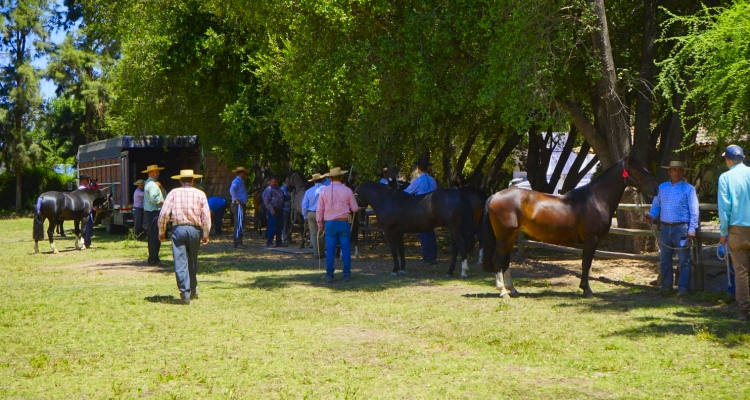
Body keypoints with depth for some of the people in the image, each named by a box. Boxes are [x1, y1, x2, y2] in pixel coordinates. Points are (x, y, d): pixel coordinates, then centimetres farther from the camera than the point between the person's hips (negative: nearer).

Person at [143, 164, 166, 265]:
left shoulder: (148, 183, 19)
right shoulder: (152, 184, -14)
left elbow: (163, 195, 22)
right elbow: (154, 199, -26)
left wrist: (160, 187, 7)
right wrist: (164, 202, -13)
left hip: (149, 212, 11)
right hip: (154, 212, -11)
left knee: (152, 236, 15)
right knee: (155, 237, -9)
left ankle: (152, 258, 22)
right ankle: (154, 259, -8)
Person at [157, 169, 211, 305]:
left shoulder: (173, 193, 5)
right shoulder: (200, 194, 5)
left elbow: (163, 214, -2)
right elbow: (206, 215, 0)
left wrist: (161, 231, 8)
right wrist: (205, 234, 6)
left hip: (178, 229, -1)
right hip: (195, 229, 1)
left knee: (180, 262, -1)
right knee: (193, 261, 17)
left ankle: (185, 294, -7)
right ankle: (193, 291, 26)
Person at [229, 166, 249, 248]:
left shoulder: (240, 181, 20)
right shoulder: (237, 181, -12)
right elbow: (232, 190, -29)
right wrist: (236, 200, -24)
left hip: (241, 205, 11)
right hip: (238, 205, -11)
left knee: (240, 225, 12)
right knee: (239, 224, -12)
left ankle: (238, 242, 15)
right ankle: (238, 243, -13)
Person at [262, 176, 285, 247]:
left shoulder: (278, 190, 20)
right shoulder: (268, 190, -6)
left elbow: (282, 198, 30)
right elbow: (266, 201, -14)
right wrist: (271, 209, -21)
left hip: (279, 210, 9)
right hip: (273, 211, -9)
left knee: (280, 227, 10)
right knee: (272, 227, -9)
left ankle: (279, 242, 17)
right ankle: (269, 242, -5)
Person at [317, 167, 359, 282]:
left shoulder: (324, 191, -2)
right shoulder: (347, 191, -4)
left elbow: (320, 209, 2)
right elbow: (355, 208, 2)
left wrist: (320, 223, 12)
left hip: (329, 223, 1)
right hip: (344, 223, -1)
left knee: (330, 250, 4)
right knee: (346, 249, 7)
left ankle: (329, 275, 5)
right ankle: (347, 274, 8)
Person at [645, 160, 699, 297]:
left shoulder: (688, 189, -1)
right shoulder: (661, 187, 11)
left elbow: (694, 210, -4)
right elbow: (656, 205, 15)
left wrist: (692, 229, -11)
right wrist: (651, 215, -6)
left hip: (681, 228, -4)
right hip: (665, 228, 5)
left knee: (684, 260, -4)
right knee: (664, 259, 11)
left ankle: (683, 287, -2)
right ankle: (666, 285, 20)